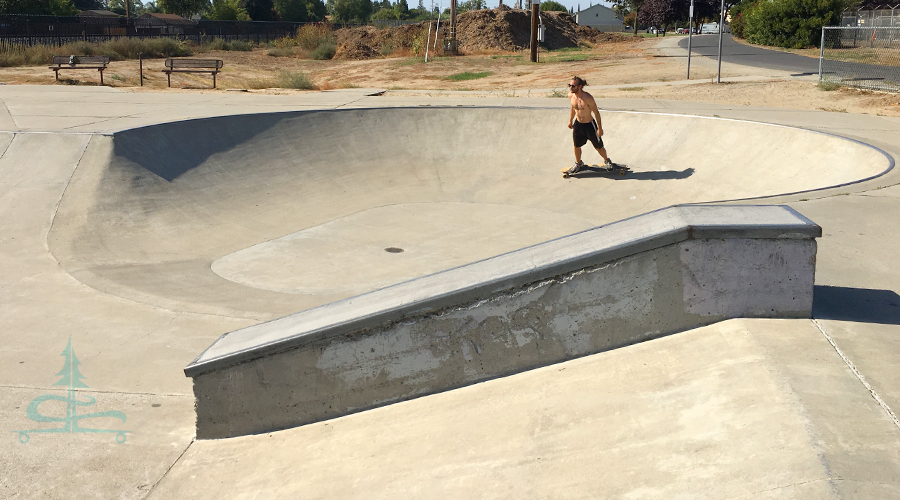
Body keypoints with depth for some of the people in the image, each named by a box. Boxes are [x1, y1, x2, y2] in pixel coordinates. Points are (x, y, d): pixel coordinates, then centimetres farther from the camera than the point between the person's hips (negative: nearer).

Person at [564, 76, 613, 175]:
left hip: (589, 124, -5)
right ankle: (578, 163, 41)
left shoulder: (588, 98, -27)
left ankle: (606, 161, 37)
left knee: (598, 146, 10)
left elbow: (596, 112, -18)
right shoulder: (571, 95, -9)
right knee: (576, 145, 15)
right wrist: (570, 121, 20)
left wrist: (600, 128, -15)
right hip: (577, 124, 5)